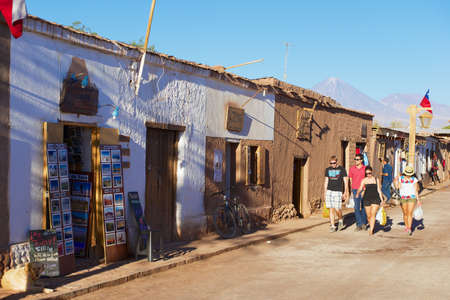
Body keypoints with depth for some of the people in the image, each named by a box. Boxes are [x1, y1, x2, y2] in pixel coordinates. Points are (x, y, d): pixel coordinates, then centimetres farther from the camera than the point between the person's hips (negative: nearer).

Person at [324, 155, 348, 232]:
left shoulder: (342, 169, 1)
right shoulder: (327, 170, 10)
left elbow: (346, 181, 1)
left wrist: (345, 193, -5)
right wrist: (325, 193, 10)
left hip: (338, 191, -3)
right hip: (329, 191, 3)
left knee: (337, 209, -9)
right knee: (331, 209, 1)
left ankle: (340, 220, 20)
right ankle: (332, 226, 7)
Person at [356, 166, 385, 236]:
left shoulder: (376, 180, 6)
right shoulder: (364, 180, 3)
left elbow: (379, 190, 9)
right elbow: (360, 189, -8)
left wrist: (382, 199, 5)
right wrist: (358, 194, -28)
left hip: (375, 199, -1)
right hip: (367, 199, 1)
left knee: (373, 215, -12)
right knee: (369, 216, 5)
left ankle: (371, 230, -11)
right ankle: (371, 227, 31)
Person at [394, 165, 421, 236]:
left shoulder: (414, 179, 0)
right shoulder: (400, 178, 2)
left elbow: (416, 190, 2)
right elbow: (397, 187, -7)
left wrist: (418, 200, -2)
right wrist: (396, 180, -19)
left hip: (412, 198, -2)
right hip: (403, 198, 2)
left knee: (410, 213, -12)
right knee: (405, 213, 11)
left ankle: (409, 229, -16)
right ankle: (406, 226, 33)